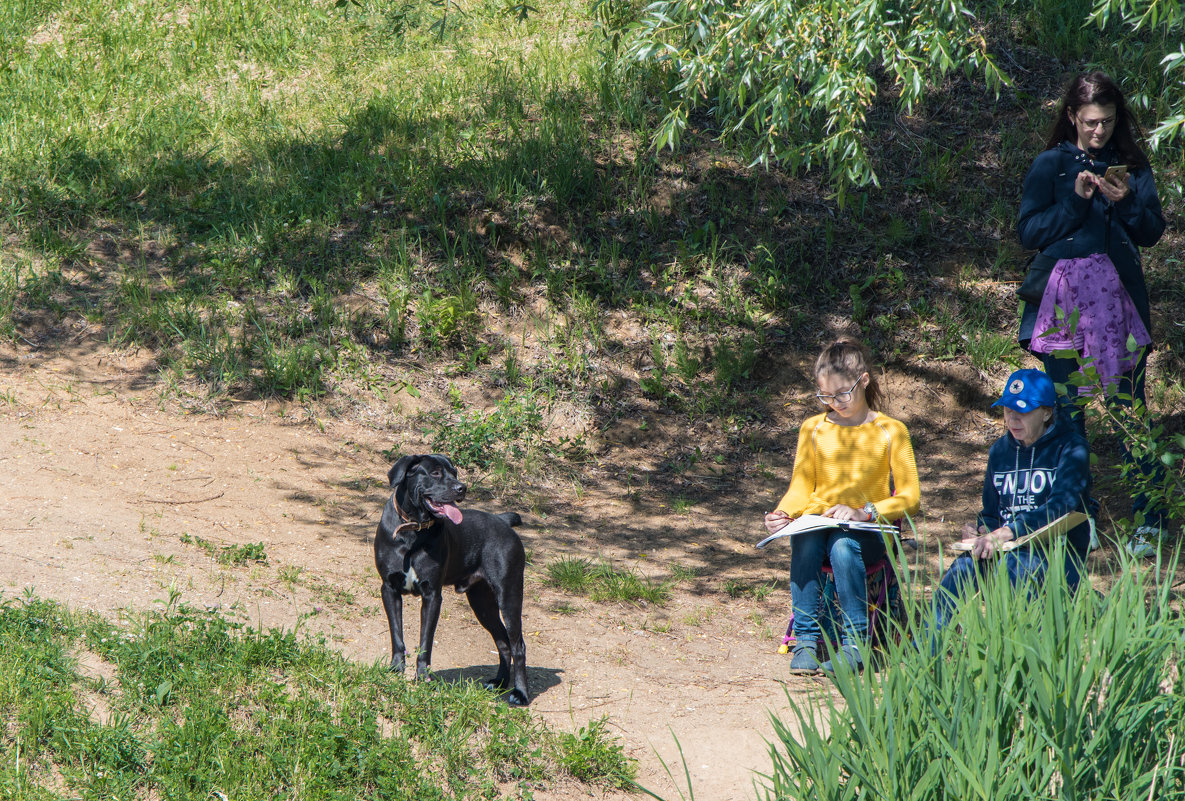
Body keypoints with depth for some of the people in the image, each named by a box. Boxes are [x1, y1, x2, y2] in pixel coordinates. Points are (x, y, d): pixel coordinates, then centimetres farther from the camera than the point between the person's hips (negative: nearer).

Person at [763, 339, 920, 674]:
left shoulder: (890, 431, 3)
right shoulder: (813, 429, 12)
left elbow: (910, 497, -4)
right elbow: (801, 488, 11)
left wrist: (865, 513, -20)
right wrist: (782, 514, -12)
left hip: (870, 531, -2)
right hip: (818, 522, 2)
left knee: (843, 544, -38)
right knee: (804, 542, -35)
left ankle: (855, 644, -32)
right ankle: (806, 640, -30)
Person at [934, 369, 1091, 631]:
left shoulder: (1071, 449, -4)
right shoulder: (1000, 450, 14)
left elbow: (1061, 506, -21)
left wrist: (1006, 532, -34)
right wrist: (982, 531, -4)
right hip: (1010, 552, 4)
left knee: (1014, 563, -37)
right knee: (966, 565, -28)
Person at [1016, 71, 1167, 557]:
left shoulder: (1132, 166, 10)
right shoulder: (1051, 165, 6)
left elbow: (1153, 232, 8)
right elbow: (1028, 231, 0)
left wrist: (1126, 202, -10)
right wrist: (1076, 201, -11)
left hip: (1117, 294, 0)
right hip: (1062, 294, 0)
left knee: (1130, 407, -4)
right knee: (1066, 410, 2)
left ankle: (1148, 519, -1)